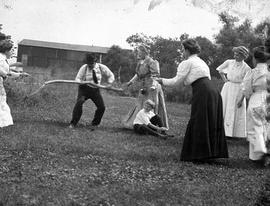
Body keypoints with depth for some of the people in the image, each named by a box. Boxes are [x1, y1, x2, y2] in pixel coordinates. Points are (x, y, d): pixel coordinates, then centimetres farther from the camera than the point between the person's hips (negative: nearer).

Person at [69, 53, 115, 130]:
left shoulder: (101, 67, -5)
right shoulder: (84, 68, -11)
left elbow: (110, 75, 7)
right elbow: (77, 78, -8)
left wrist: (109, 83, -9)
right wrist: (80, 82, -31)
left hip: (95, 90, 3)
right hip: (84, 89, -3)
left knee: (101, 107, -8)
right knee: (79, 103, -27)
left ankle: (94, 124, 14)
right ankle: (73, 123, -18)